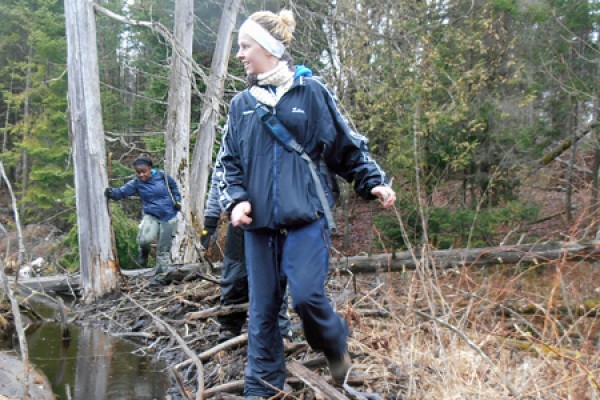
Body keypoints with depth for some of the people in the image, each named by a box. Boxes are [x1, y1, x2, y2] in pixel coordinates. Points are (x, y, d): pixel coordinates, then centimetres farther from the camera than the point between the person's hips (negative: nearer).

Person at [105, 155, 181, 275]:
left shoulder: (162, 176, -10)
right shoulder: (136, 183, -10)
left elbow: (173, 187, 8)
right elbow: (122, 192, -20)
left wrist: (177, 200, 2)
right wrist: (111, 192, -39)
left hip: (168, 216, 0)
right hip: (150, 215, 0)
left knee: (164, 247, 6)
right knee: (145, 239, -26)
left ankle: (161, 271, 25)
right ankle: (144, 251, 10)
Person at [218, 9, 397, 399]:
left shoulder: (310, 91, 2)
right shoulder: (241, 104, 11)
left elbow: (348, 145, 7)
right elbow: (231, 162, 14)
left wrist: (375, 182, -2)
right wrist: (235, 200, -2)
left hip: (306, 217, -3)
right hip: (260, 222, 4)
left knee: (307, 296, -15)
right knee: (262, 309, 5)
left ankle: (337, 348, 18)